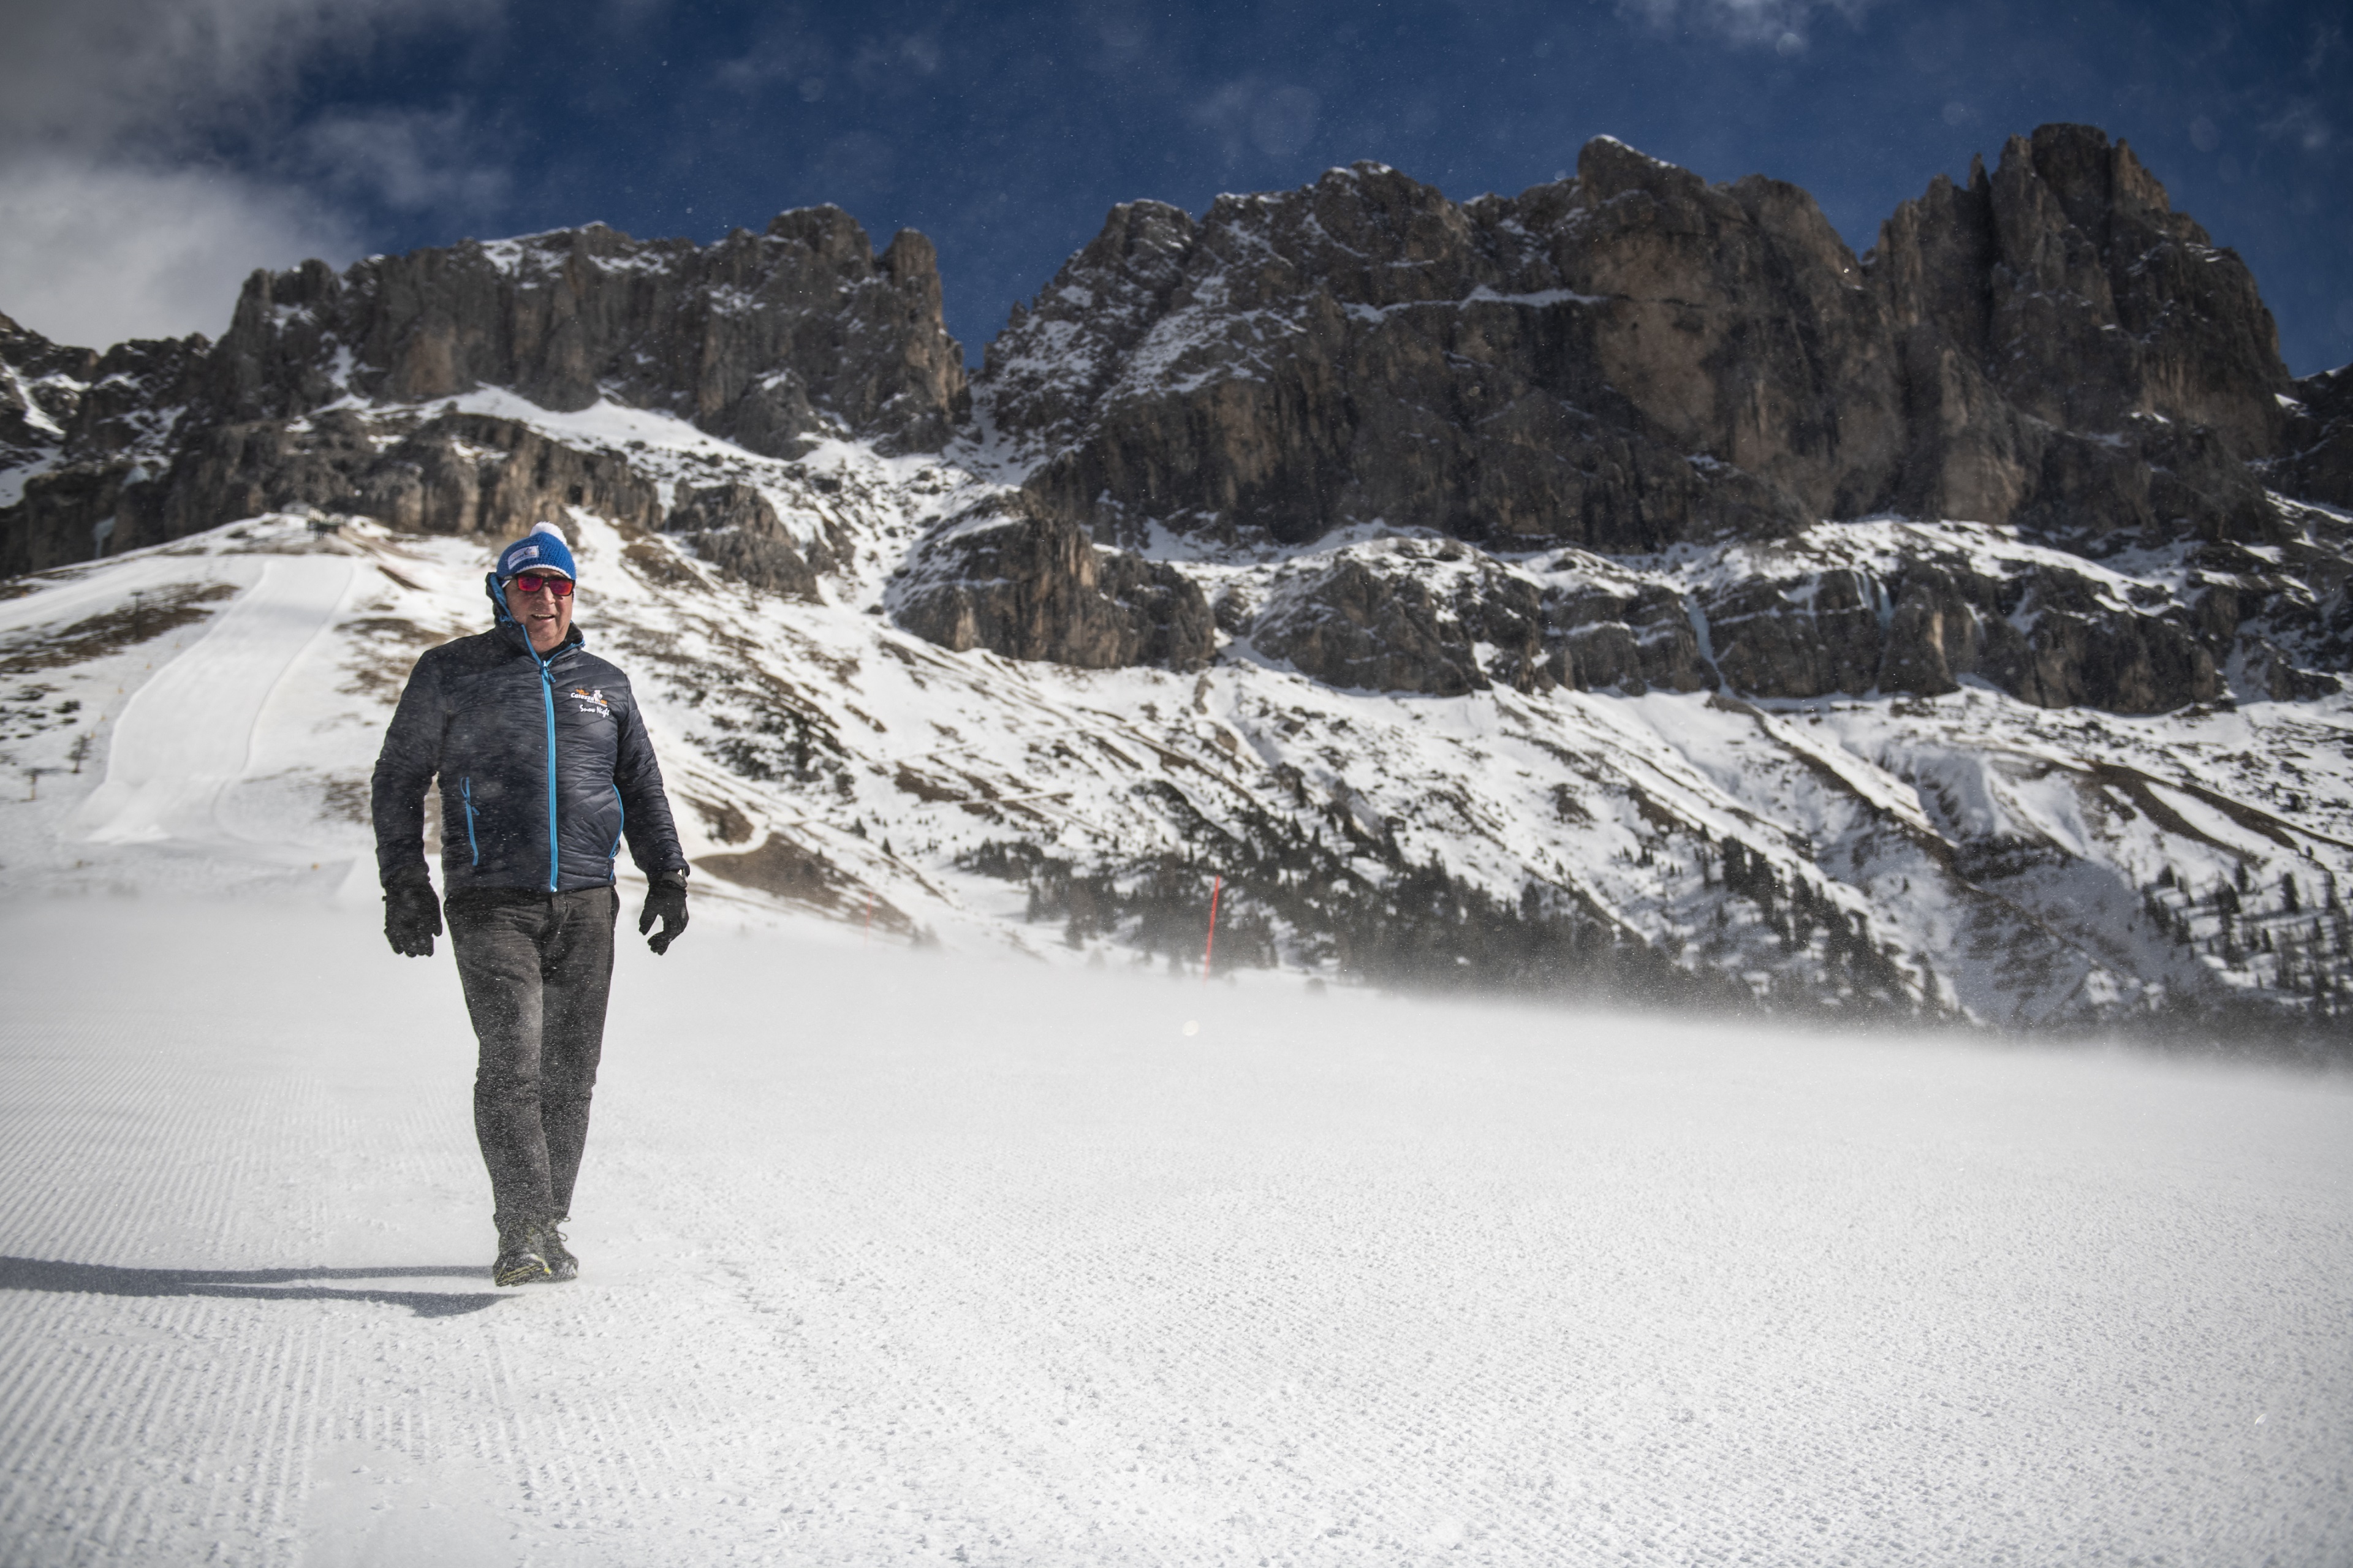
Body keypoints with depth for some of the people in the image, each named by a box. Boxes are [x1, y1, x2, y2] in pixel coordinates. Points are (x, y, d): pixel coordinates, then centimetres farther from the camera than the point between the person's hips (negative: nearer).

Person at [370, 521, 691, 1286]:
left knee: (570, 1072, 3)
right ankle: (524, 1232, -13)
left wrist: (667, 876, 12)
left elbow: (642, 786, 22)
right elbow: (399, 777, 9)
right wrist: (404, 884, 0)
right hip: (492, 901, -3)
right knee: (512, 1062, -15)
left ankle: (545, 1228, 13)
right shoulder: (451, 672, 8)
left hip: (586, 905, 3)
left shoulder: (604, 683, 17)